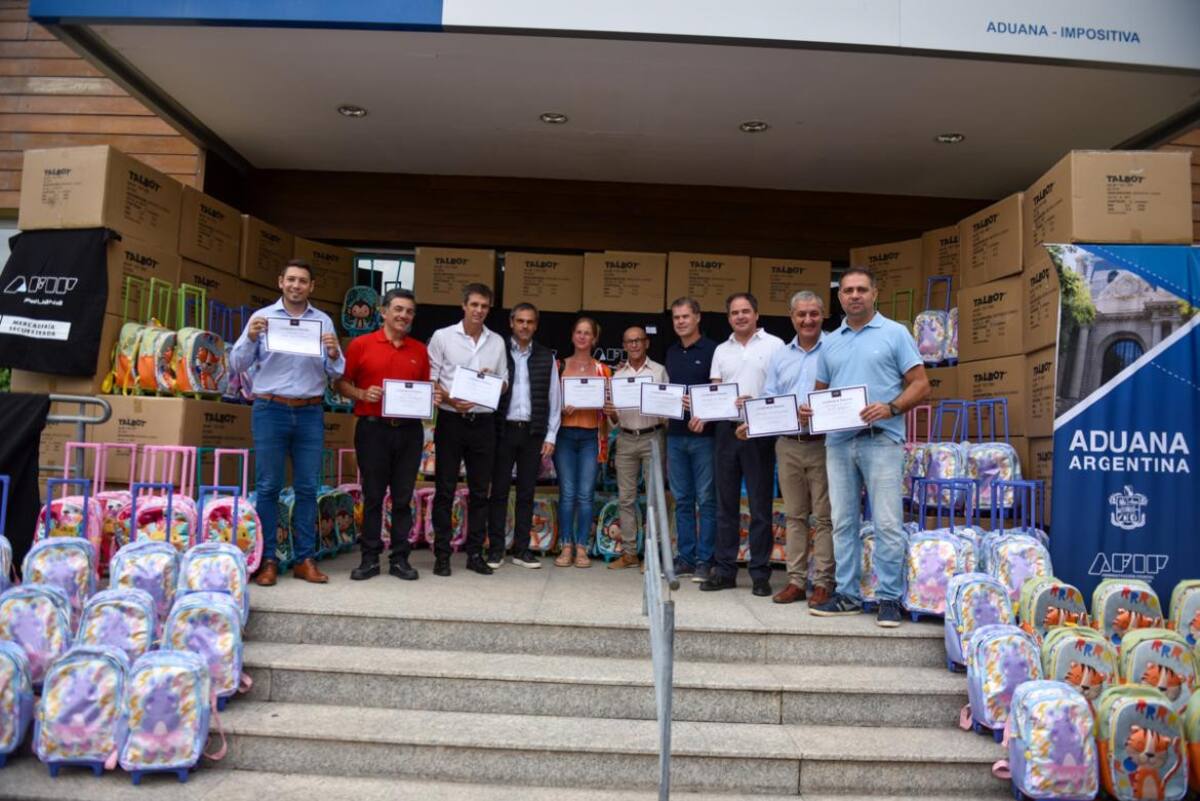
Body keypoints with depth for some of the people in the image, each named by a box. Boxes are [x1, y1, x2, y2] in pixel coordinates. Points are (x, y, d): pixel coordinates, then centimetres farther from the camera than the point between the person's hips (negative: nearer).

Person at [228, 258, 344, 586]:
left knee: (307, 488, 4)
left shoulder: (323, 321, 10)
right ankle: (267, 559, 8)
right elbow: (237, 365, 1)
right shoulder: (262, 317, 5)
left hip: (310, 413, 2)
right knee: (268, 487, 1)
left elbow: (335, 373, 7)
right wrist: (251, 338, -16)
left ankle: (304, 559, 11)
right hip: (271, 410, -2)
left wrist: (334, 354, -13)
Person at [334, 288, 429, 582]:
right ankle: (370, 558, 15)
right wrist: (362, 394, -15)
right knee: (372, 496, 6)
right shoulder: (361, 345, 1)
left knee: (403, 497, 7)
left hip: (409, 430, 2)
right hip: (372, 428, -2)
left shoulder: (420, 350, 10)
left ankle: (400, 558, 16)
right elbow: (342, 383, 3)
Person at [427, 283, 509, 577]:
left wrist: (492, 381, -8)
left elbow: (504, 383, 15)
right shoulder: (442, 336, 1)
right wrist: (451, 401, -17)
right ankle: (442, 554, 9)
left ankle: (475, 553, 15)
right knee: (445, 489, 1)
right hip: (451, 420, -3)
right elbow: (429, 379, -2)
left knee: (480, 490, 7)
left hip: (483, 422, 3)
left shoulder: (497, 341, 11)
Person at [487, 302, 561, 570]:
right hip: (503, 430, -2)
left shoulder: (546, 357, 8)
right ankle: (495, 548, 10)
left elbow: (554, 399, 7)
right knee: (499, 491, 3)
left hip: (533, 432, 2)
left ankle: (522, 549, 15)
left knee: (526, 492, 7)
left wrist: (550, 436, 2)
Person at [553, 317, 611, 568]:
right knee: (567, 493, -1)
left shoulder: (603, 370, 9)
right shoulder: (560, 366, 9)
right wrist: (561, 407, -11)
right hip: (565, 433, 0)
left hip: (591, 436, 0)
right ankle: (566, 547, 8)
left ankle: (582, 548, 7)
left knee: (586, 494, -1)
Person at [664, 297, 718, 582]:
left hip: (703, 435, -5)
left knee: (706, 500, 0)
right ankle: (685, 558, 17)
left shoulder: (712, 350, -3)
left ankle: (704, 560, 7)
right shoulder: (671, 353, 15)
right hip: (675, 435, 6)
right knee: (682, 500, 10)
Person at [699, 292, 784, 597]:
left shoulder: (774, 345, 1)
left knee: (760, 504, 1)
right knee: (726, 503, 8)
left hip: (760, 430, -4)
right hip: (727, 429, 4)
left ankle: (760, 573, 9)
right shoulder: (721, 350, 15)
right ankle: (725, 570, 15)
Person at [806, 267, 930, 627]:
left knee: (887, 523, -4)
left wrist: (890, 408, -18)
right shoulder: (831, 342, 16)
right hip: (838, 440, 5)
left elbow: (920, 385, -1)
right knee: (843, 522, 8)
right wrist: (809, 408, -2)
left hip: (880, 439, -4)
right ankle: (847, 594, 17)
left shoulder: (895, 334, 2)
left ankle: (889, 598, 6)